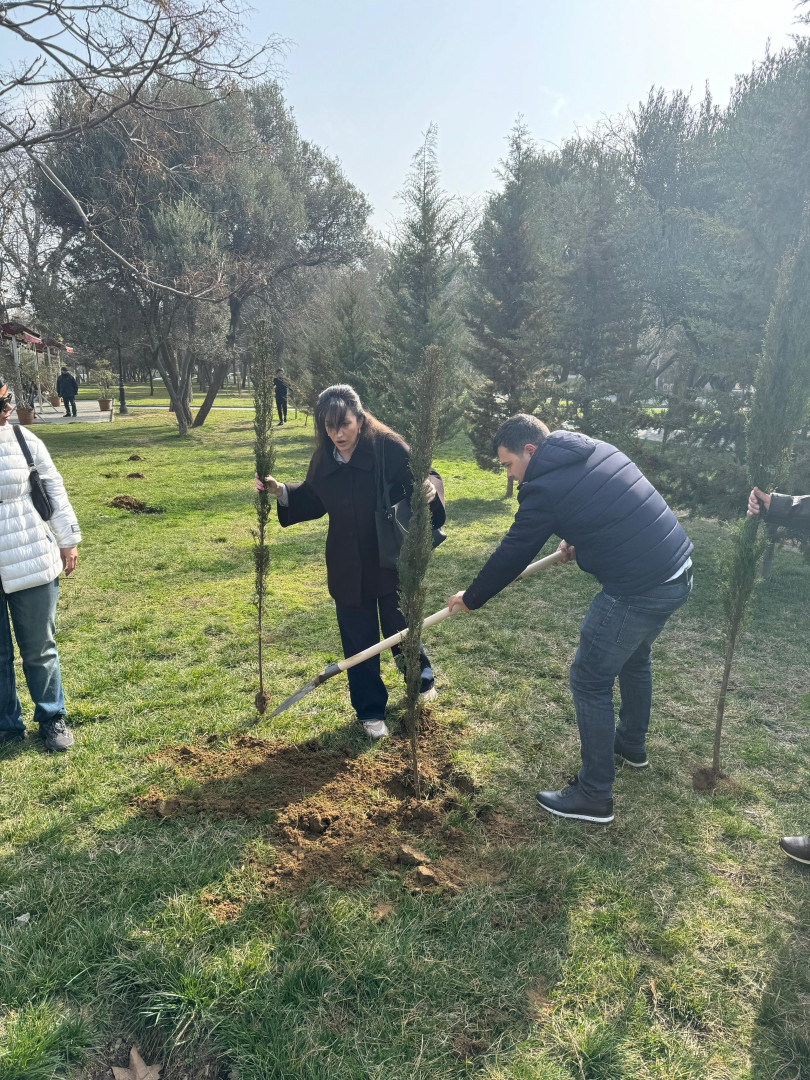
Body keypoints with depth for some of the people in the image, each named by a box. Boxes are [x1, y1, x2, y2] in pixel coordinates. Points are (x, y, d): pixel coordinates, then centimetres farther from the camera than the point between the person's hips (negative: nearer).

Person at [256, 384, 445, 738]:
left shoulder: (389, 447, -17)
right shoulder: (324, 459, -1)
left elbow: (422, 478, -16)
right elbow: (312, 501, 14)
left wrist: (431, 487, -38)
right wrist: (281, 492, 0)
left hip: (391, 562, -4)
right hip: (347, 567, 4)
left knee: (400, 629, 12)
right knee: (358, 639, 11)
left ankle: (422, 678, 46)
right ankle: (370, 711, 30)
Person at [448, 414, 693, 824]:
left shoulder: (544, 488, -15)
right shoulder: (600, 450, 8)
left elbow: (511, 555, -6)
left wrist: (470, 598, 8)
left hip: (638, 591, -9)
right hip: (679, 570, 9)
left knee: (590, 681, 4)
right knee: (633, 656, 30)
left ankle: (594, 796, 15)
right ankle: (632, 743, 52)